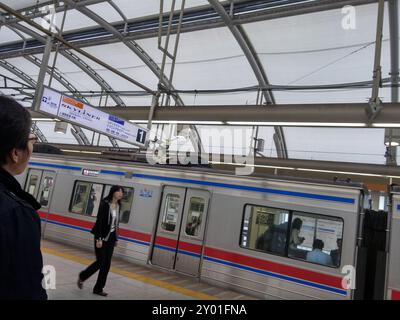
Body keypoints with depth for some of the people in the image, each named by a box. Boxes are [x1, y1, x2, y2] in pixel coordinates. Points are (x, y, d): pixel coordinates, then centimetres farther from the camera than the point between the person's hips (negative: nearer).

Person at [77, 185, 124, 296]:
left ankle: (98, 289, 17)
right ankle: (82, 276, 26)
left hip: (111, 237, 6)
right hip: (102, 236, -6)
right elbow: (99, 221, -18)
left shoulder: (118, 206, 4)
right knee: (101, 262, -2)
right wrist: (99, 238, -22)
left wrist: (116, 238, 12)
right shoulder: (105, 204, -15)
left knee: (107, 264, 6)